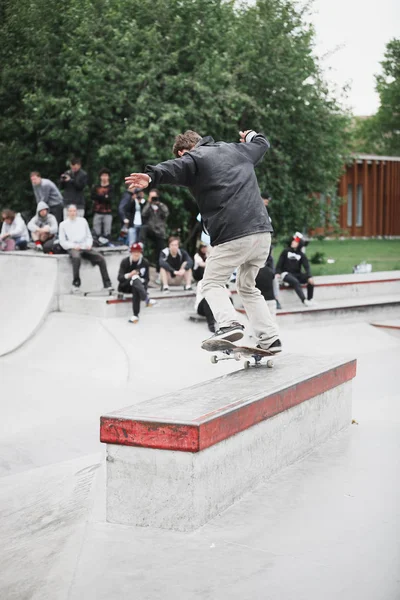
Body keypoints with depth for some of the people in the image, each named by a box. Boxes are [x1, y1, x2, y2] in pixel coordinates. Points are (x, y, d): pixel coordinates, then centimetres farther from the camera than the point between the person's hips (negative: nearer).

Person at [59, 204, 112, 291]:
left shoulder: (82, 221, 16)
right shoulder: (63, 224, 8)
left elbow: (89, 236, 19)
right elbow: (62, 241, 4)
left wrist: (89, 244, -1)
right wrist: (73, 246, -12)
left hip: (85, 248, 3)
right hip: (72, 248, -3)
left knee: (101, 258, -18)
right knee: (76, 257, -39)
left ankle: (107, 283, -12)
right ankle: (76, 282, -28)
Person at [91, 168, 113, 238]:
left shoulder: (110, 188, 4)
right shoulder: (96, 187, 12)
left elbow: (109, 199, -9)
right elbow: (92, 196, -3)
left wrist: (99, 197, -7)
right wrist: (104, 197, -7)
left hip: (107, 213, -2)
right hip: (97, 212, 2)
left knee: (107, 233, -4)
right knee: (96, 232, -1)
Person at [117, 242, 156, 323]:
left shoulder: (145, 262, 0)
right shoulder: (125, 261, -5)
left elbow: (146, 279, -1)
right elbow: (119, 278, -13)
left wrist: (141, 281, -23)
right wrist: (129, 275, -32)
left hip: (139, 284, 1)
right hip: (125, 286, -1)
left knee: (136, 290, -38)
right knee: (135, 278, -35)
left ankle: (136, 315, -43)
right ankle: (146, 299, -56)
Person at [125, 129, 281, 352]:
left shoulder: (194, 158, 4)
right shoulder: (239, 150, 22)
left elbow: (175, 167, -19)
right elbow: (262, 143, 42)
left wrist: (151, 176, -38)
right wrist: (250, 135, 64)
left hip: (233, 235, -6)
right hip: (263, 232, 7)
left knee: (212, 283, 9)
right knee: (248, 287, 22)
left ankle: (229, 323, -15)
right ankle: (271, 339, 14)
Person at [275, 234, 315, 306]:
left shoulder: (301, 254, 9)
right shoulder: (285, 251, 3)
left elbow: (306, 266, -2)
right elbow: (279, 264, 1)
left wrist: (310, 276, -20)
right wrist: (277, 273, -17)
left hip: (297, 274, 3)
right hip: (286, 274, -3)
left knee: (310, 280, -23)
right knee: (295, 282, -35)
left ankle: (310, 299, -16)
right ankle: (304, 300, -44)